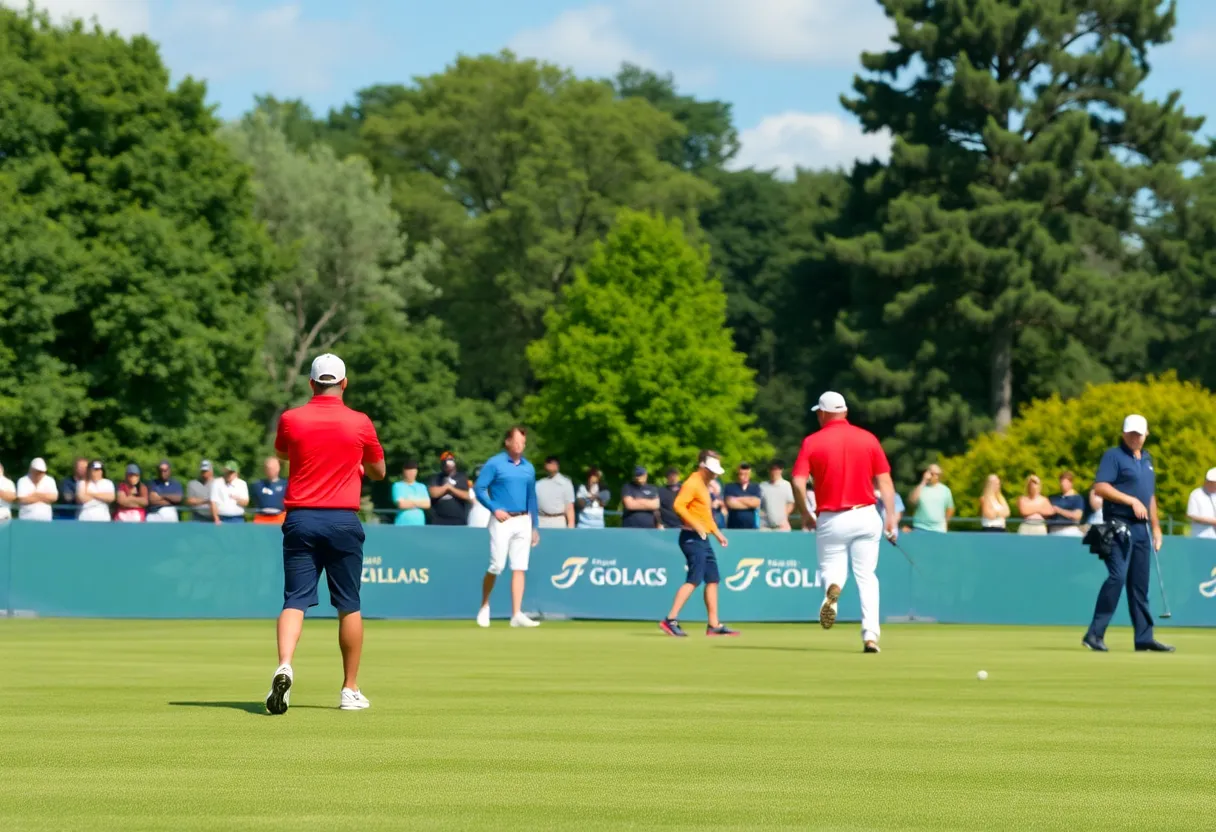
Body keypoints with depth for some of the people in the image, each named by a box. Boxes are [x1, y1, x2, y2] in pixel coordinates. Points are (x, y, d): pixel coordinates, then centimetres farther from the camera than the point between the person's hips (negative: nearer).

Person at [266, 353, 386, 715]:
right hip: (343, 520, 0)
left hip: (301, 519, 0)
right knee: (349, 606, 9)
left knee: (295, 600, -2)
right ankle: (350, 690, 14)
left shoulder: (291, 420, 1)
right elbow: (378, 472, 14)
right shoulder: (360, 423, -1)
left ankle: (284, 666, -28)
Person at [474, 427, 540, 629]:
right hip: (502, 521, -5)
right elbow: (479, 488, -6)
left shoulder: (528, 468, 13)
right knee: (497, 566, -7)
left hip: (523, 521, 5)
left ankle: (517, 614, -3)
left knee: (520, 568, -1)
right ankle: (484, 606, 15)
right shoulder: (495, 464, -2)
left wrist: (534, 527, 16)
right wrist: (494, 508, -16)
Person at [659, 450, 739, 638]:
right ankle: (670, 620, -18)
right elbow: (678, 505, -24)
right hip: (692, 537, -10)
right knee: (694, 579, -16)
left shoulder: (704, 485, 19)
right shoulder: (692, 483, -11)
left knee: (713, 579, 10)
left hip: (703, 538, 10)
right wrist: (695, 525, -27)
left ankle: (713, 625, 14)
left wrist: (717, 533, 24)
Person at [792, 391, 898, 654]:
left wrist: (804, 514, 6)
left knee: (832, 569, 14)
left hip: (831, 520, -1)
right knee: (866, 576, 8)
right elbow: (885, 481, 1)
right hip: (866, 515, 1)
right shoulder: (868, 438, 3)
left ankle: (833, 588, -24)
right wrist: (891, 517, 4)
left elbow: (798, 482, -8)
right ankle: (870, 635, -4)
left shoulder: (812, 442, -1)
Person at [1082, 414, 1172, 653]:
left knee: (1140, 584, 8)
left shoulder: (1147, 459, 20)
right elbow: (1100, 487, -15)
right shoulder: (1113, 456, -4)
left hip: (1141, 528, 7)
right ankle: (1095, 633, -15)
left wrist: (1155, 526, 22)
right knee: (1117, 576, -17)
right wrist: (1132, 501, -18)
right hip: (1119, 525, -7)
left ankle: (1144, 637, 11)